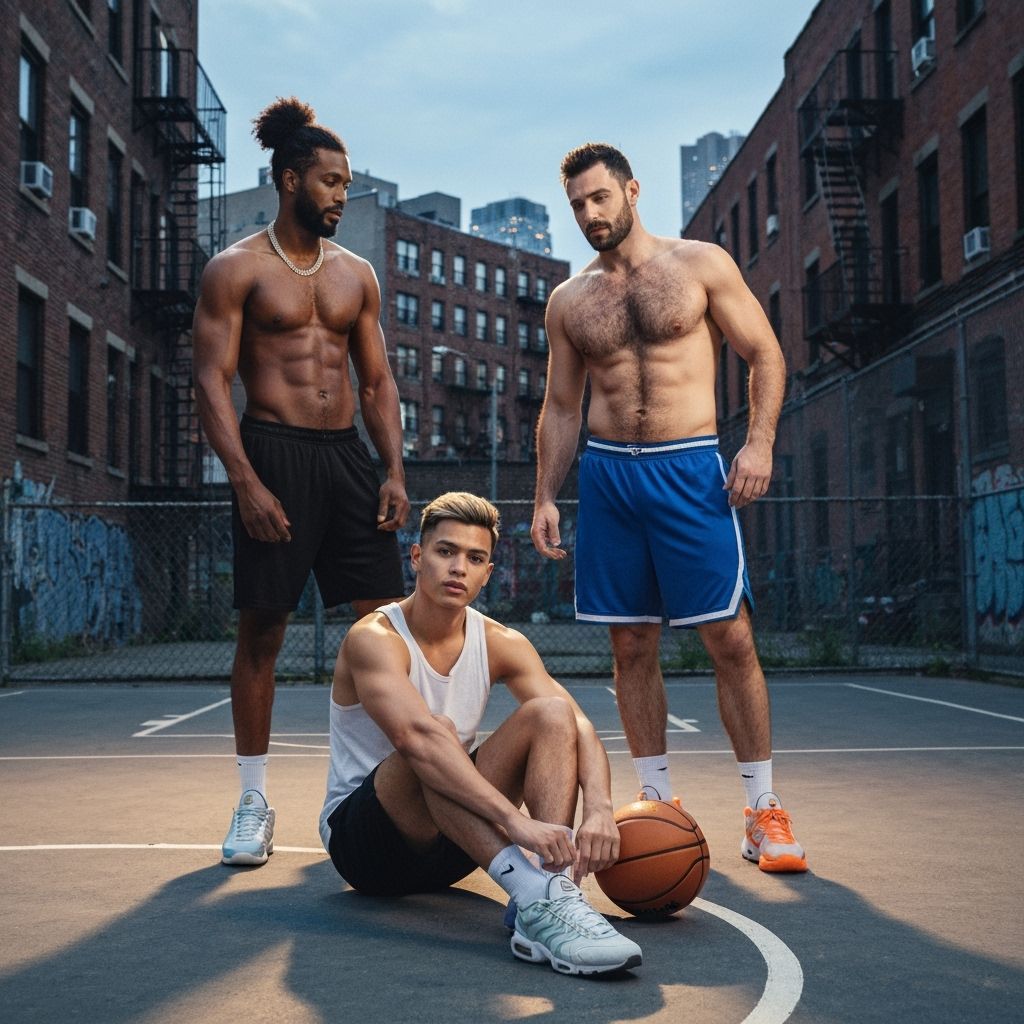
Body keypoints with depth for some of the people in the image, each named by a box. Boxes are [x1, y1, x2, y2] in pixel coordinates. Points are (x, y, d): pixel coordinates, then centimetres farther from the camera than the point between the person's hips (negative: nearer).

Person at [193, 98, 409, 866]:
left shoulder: (356, 275, 14)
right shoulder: (237, 270, 0)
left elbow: (378, 381, 14)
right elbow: (212, 382, -7)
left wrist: (394, 471, 2)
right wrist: (246, 481, -18)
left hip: (347, 453, 5)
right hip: (273, 453, -4)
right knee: (261, 631, 1)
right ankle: (255, 802, 13)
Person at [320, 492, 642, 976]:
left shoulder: (501, 644, -2)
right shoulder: (374, 639, -19)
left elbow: (577, 722, -15)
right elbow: (415, 737, -38)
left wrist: (599, 807, -36)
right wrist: (515, 819, -49)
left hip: (447, 845, 5)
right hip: (361, 836, -5)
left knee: (551, 713, -16)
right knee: (437, 735, -35)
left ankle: (556, 891, -34)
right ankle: (533, 896, -47)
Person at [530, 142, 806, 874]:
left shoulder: (701, 265, 3)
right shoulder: (569, 300, 12)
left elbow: (766, 355, 4)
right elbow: (560, 408, 15)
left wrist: (761, 442, -10)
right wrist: (545, 497, 7)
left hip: (691, 470, -3)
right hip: (607, 476, 3)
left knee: (731, 638, -6)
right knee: (632, 648, 5)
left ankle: (765, 810, 4)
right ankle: (659, 801, 17)